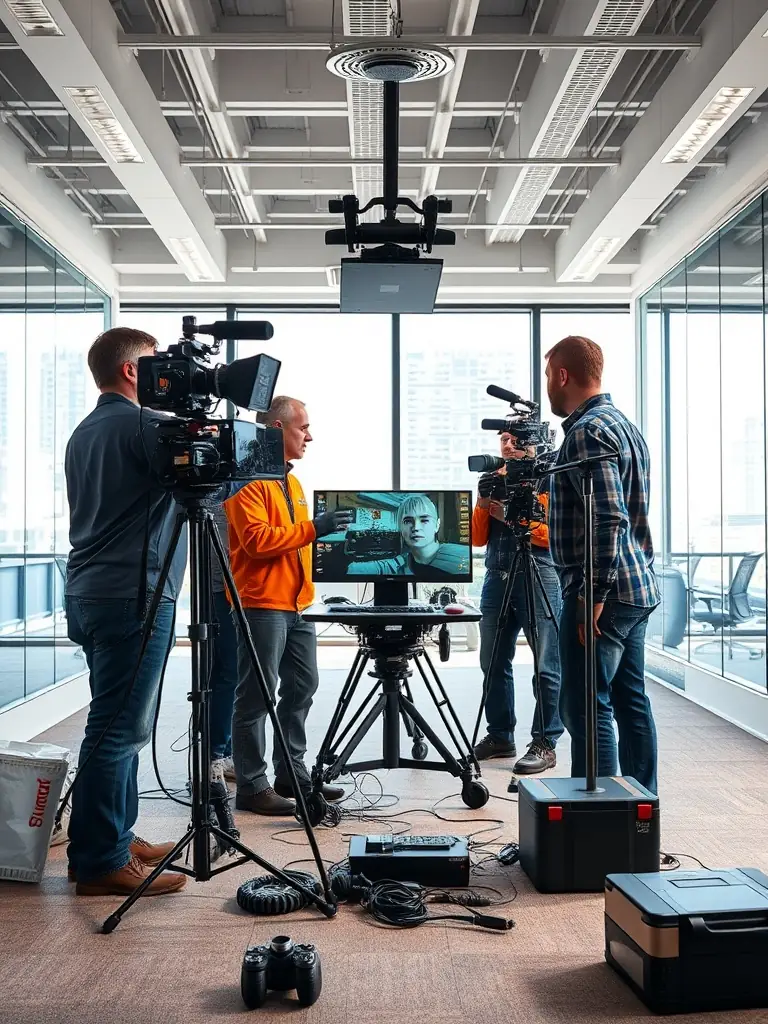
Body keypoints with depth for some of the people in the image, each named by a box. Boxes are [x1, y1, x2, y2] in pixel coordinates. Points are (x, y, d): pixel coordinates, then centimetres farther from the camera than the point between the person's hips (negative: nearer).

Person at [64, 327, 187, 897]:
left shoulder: (84, 433, 19)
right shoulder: (144, 424, -10)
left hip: (91, 594, 10)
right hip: (132, 595, -10)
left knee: (117, 726, 14)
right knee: (120, 729, -6)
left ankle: (116, 839, 21)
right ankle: (101, 862, 0)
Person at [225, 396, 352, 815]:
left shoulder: (290, 482, 19)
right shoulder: (250, 480, -10)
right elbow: (256, 539, -19)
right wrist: (311, 528, -20)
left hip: (296, 604, 9)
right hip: (263, 604, -9)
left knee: (301, 688, 13)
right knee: (256, 697, -4)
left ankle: (291, 773, 23)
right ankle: (251, 786, 4)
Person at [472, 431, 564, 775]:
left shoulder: (548, 480, 1)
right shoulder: (493, 480, 18)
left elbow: (555, 534, -8)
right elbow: (478, 538, 15)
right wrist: (482, 505, -1)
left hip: (538, 579, -6)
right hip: (496, 578, 6)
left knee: (545, 667, -6)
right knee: (493, 663, 8)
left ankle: (545, 744, -1)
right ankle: (500, 736, 18)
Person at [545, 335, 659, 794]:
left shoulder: (587, 431, -14)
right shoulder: (625, 424, 17)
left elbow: (608, 519, -23)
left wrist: (594, 596, -21)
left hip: (604, 593, -10)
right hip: (637, 588, 10)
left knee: (587, 708, -6)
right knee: (631, 701, 13)